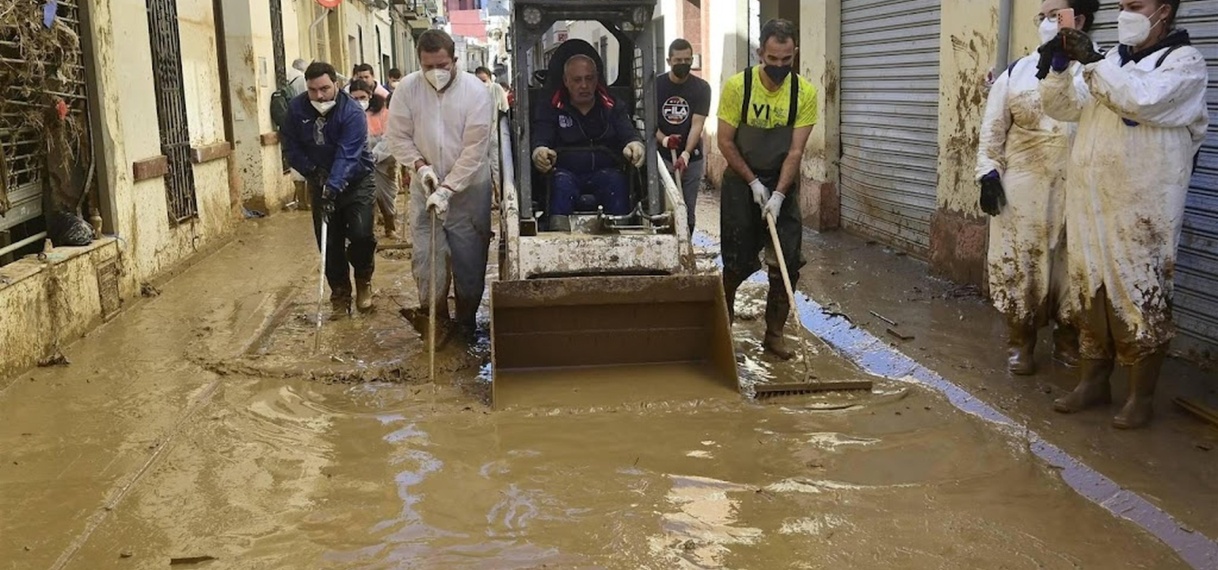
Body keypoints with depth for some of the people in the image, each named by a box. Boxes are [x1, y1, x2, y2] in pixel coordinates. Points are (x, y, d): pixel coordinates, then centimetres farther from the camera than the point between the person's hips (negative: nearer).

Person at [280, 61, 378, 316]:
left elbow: (347, 155, -32)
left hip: (356, 181, -3)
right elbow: (291, 145, 1)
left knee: (361, 235, -16)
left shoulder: (352, 112, -23)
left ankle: (363, 280, 13)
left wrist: (333, 188, -43)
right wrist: (311, 170, -14)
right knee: (329, 243, 1)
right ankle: (340, 293, 18)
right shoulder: (297, 108, -9)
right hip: (321, 182, 4)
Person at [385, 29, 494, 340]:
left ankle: (467, 322, 26)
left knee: (470, 259, 6)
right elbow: (398, 136, -1)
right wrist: (420, 165, -17)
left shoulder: (475, 90, -15)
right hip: (425, 188, 2)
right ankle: (436, 322, 19)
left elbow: (475, 147, -17)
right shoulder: (408, 88, -8)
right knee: (426, 259, 2)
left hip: (469, 189, -1)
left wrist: (448, 189, -21)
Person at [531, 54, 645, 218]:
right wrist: (539, 152, -31)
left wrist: (635, 144, -26)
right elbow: (540, 140, -2)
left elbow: (629, 134, 3)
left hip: (606, 170, 1)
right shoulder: (551, 109, 11)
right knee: (562, 183, -35)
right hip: (567, 172, -1)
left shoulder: (613, 106, 17)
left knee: (616, 181, -33)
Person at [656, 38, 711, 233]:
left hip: (691, 159, 1)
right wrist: (663, 139, -24)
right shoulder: (656, 85, -1)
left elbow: (697, 124, -12)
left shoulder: (701, 88, -3)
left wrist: (685, 154, -26)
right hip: (662, 158, 0)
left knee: (688, 212, 8)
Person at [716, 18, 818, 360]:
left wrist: (778, 195, -21)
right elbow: (725, 142, -10)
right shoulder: (737, 86, -15)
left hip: (783, 183, 2)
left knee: (788, 263, -2)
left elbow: (796, 150, -12)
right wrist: (754, 184, -13)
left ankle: (774, 335, 11)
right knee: (739, 262, 2)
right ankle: (722, 316, 30)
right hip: (741, 181, -2)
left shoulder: (805, 94, -11)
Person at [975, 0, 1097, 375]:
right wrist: (988, 173, -3)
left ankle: (1068, 340, 24)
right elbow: (992, 130, 6)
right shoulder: (1016, 73, 6)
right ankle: (1020, 342, 17)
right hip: (1023, 186, 1)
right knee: (1018, 262, 4)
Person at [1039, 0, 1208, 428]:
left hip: (1141, 212, -6)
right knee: (1091, 294, 12)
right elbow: (1060, 107, 15)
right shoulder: (1110, 62, 15)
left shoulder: (1185, 61, -3)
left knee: (1142, 300, 0)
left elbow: (1142, 98, -21)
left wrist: (1091, 61, -19)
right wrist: (1059, 66, -1)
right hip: (1091, 204, 6)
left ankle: (1141, 396, 10)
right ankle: (1093, 382, 24)